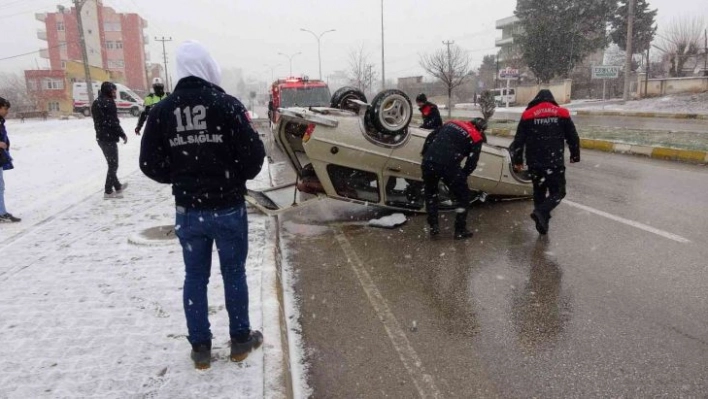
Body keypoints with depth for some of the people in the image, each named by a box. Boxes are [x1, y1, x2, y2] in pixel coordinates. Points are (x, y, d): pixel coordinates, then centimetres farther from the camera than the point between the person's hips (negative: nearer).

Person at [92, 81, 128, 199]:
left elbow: (97, 121, 18)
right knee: (113, 164, -2)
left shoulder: (96, 103, 14)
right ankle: (108, 191, 0)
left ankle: (117, 186, 30)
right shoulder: (108, 102, -15)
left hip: (100, 137, 9)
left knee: (111, 163, 19)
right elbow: (114, 122, -19)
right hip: (109, 137, -9)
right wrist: (122, 134, -11)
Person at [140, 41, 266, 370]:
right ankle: (240, 340, 25)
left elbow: (150, 164, -1)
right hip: (228, 207, -2)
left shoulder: (162, 110, -2)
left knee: (195, 277, 13)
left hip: (187, 210, 3)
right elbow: (254, 155, -13)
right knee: (234, 273, 11)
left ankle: (200, 348, 22)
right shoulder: (226, 104, -11)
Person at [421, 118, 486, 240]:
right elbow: (472, 163, 3)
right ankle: (460, 230, 22)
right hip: (448, 166, -4)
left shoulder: (452, 123, 22)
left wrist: (425, 156, 26)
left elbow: (430, 138, 19)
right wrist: (462, 176, 17)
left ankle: (433, 226, 28)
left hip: (428, 163, 5)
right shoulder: (476, 138, 9)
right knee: (464, 196, 17)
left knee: (430, 193, 29)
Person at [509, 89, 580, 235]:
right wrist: (575, 156, 22)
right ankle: (541, 212, -18)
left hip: (534, 163, 2)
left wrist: (517, 160, 12)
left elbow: (519, 140, 2)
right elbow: (573, 137, 8)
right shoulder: (562, 113, 4)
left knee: (539, 191, 17)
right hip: (555, 163, -2)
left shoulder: (528, 115, 4)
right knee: (558, 192, 7)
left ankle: (542, 224, 20)